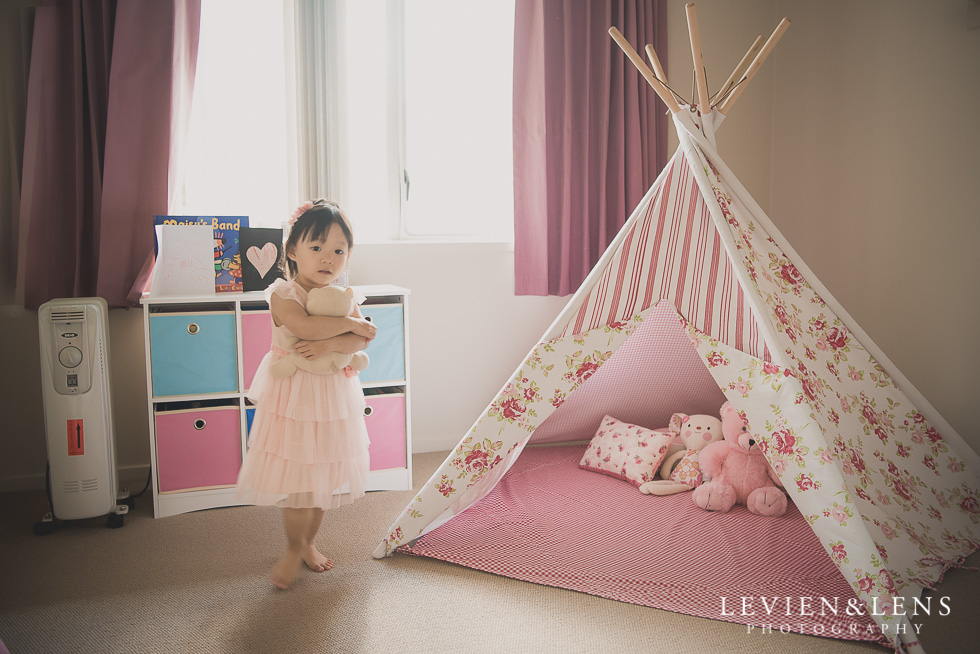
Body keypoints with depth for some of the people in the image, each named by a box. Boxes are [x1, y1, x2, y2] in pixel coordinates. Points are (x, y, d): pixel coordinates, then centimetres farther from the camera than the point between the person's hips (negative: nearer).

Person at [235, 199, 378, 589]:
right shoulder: (282, 294, -12)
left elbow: (362, 341, -12)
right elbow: (304, 326, -31)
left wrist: (328, 344, -29)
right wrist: (350, 324, -21)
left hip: (334, 399, 4)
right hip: (292, 399, -4)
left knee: (323, 478, 14)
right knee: (296, 480, 2)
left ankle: (307, 543, 35)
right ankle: (294, 549, 25)